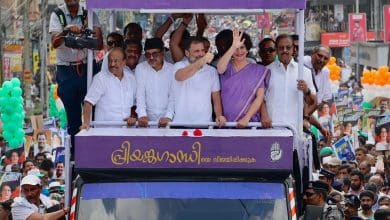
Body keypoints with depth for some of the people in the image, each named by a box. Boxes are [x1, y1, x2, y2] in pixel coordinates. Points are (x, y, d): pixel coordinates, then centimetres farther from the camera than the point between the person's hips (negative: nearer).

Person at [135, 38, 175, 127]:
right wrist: (142, 115, -16)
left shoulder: (172, 69, 3)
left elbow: (173, 96, -2)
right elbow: (139, 94, -2)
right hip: (148, 118, 0)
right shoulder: (140, 68, 5)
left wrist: (168, 117, -16)